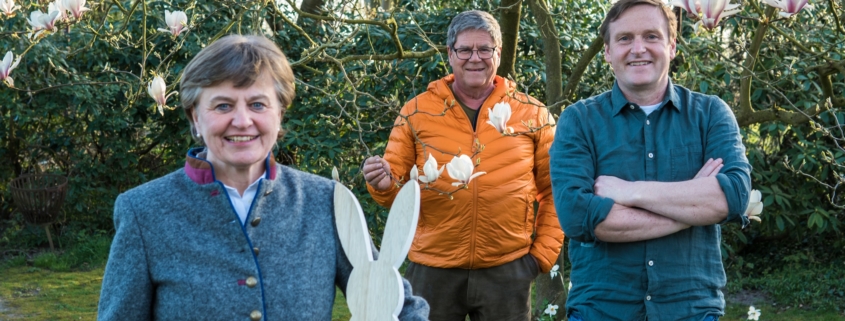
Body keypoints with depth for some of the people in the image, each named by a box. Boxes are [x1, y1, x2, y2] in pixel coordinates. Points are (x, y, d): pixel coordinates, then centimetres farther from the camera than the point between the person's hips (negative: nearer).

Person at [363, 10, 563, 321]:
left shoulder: (532, 115, 4)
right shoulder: (416, 112, 3)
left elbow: (554, 191, 9)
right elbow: (397, 188, 5)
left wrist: (543, 252, 2)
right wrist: (384, 185, -16)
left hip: (506, 269, 0)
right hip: (432, 269, 0)